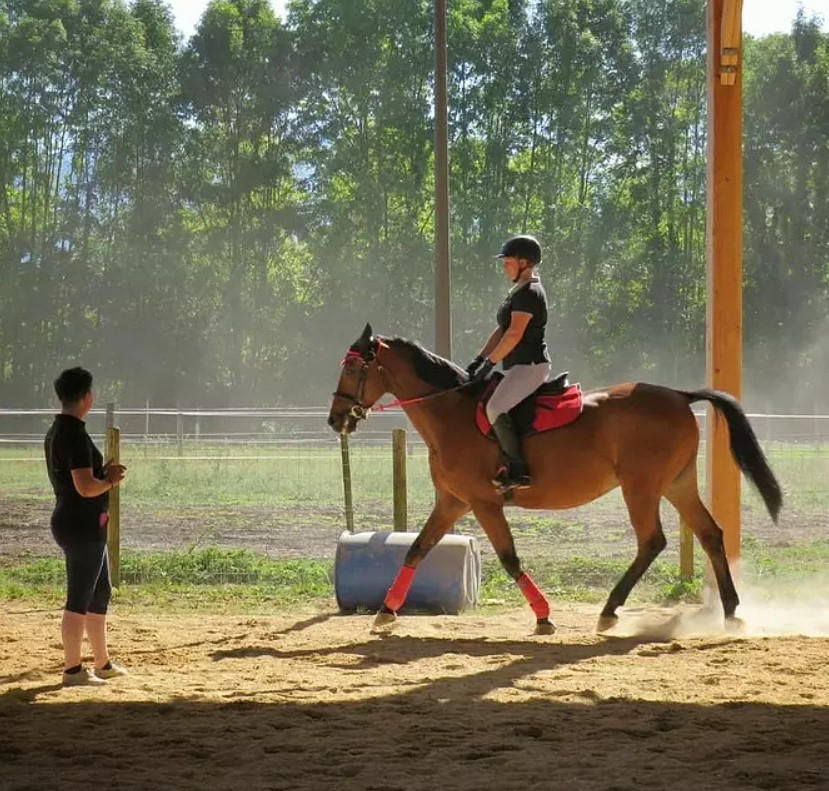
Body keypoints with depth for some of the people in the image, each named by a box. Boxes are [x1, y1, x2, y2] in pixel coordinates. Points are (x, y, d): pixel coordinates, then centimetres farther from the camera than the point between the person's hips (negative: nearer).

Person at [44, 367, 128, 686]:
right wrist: (111, 480, -7)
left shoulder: (56, 431, 13)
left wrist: (105, 473, 13)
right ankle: (73, 669, -1)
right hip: (81, 525, -11)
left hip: (85, 525, 11)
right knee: (80, 598, -5)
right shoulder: (75, 434, -19)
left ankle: (103, 664, 28)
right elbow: (86, 487, -25)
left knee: (100, 592, 19)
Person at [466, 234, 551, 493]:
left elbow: (514, 334, -20)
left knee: (495, 407, -25)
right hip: (521, 366, 12)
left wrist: (490, 362, -16)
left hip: (530, 366, -12)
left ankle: (518, 471, -25)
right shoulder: (519, 291, 20)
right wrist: (479, 359, 11)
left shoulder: (529, 292, -13)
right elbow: (501, 331, 20)